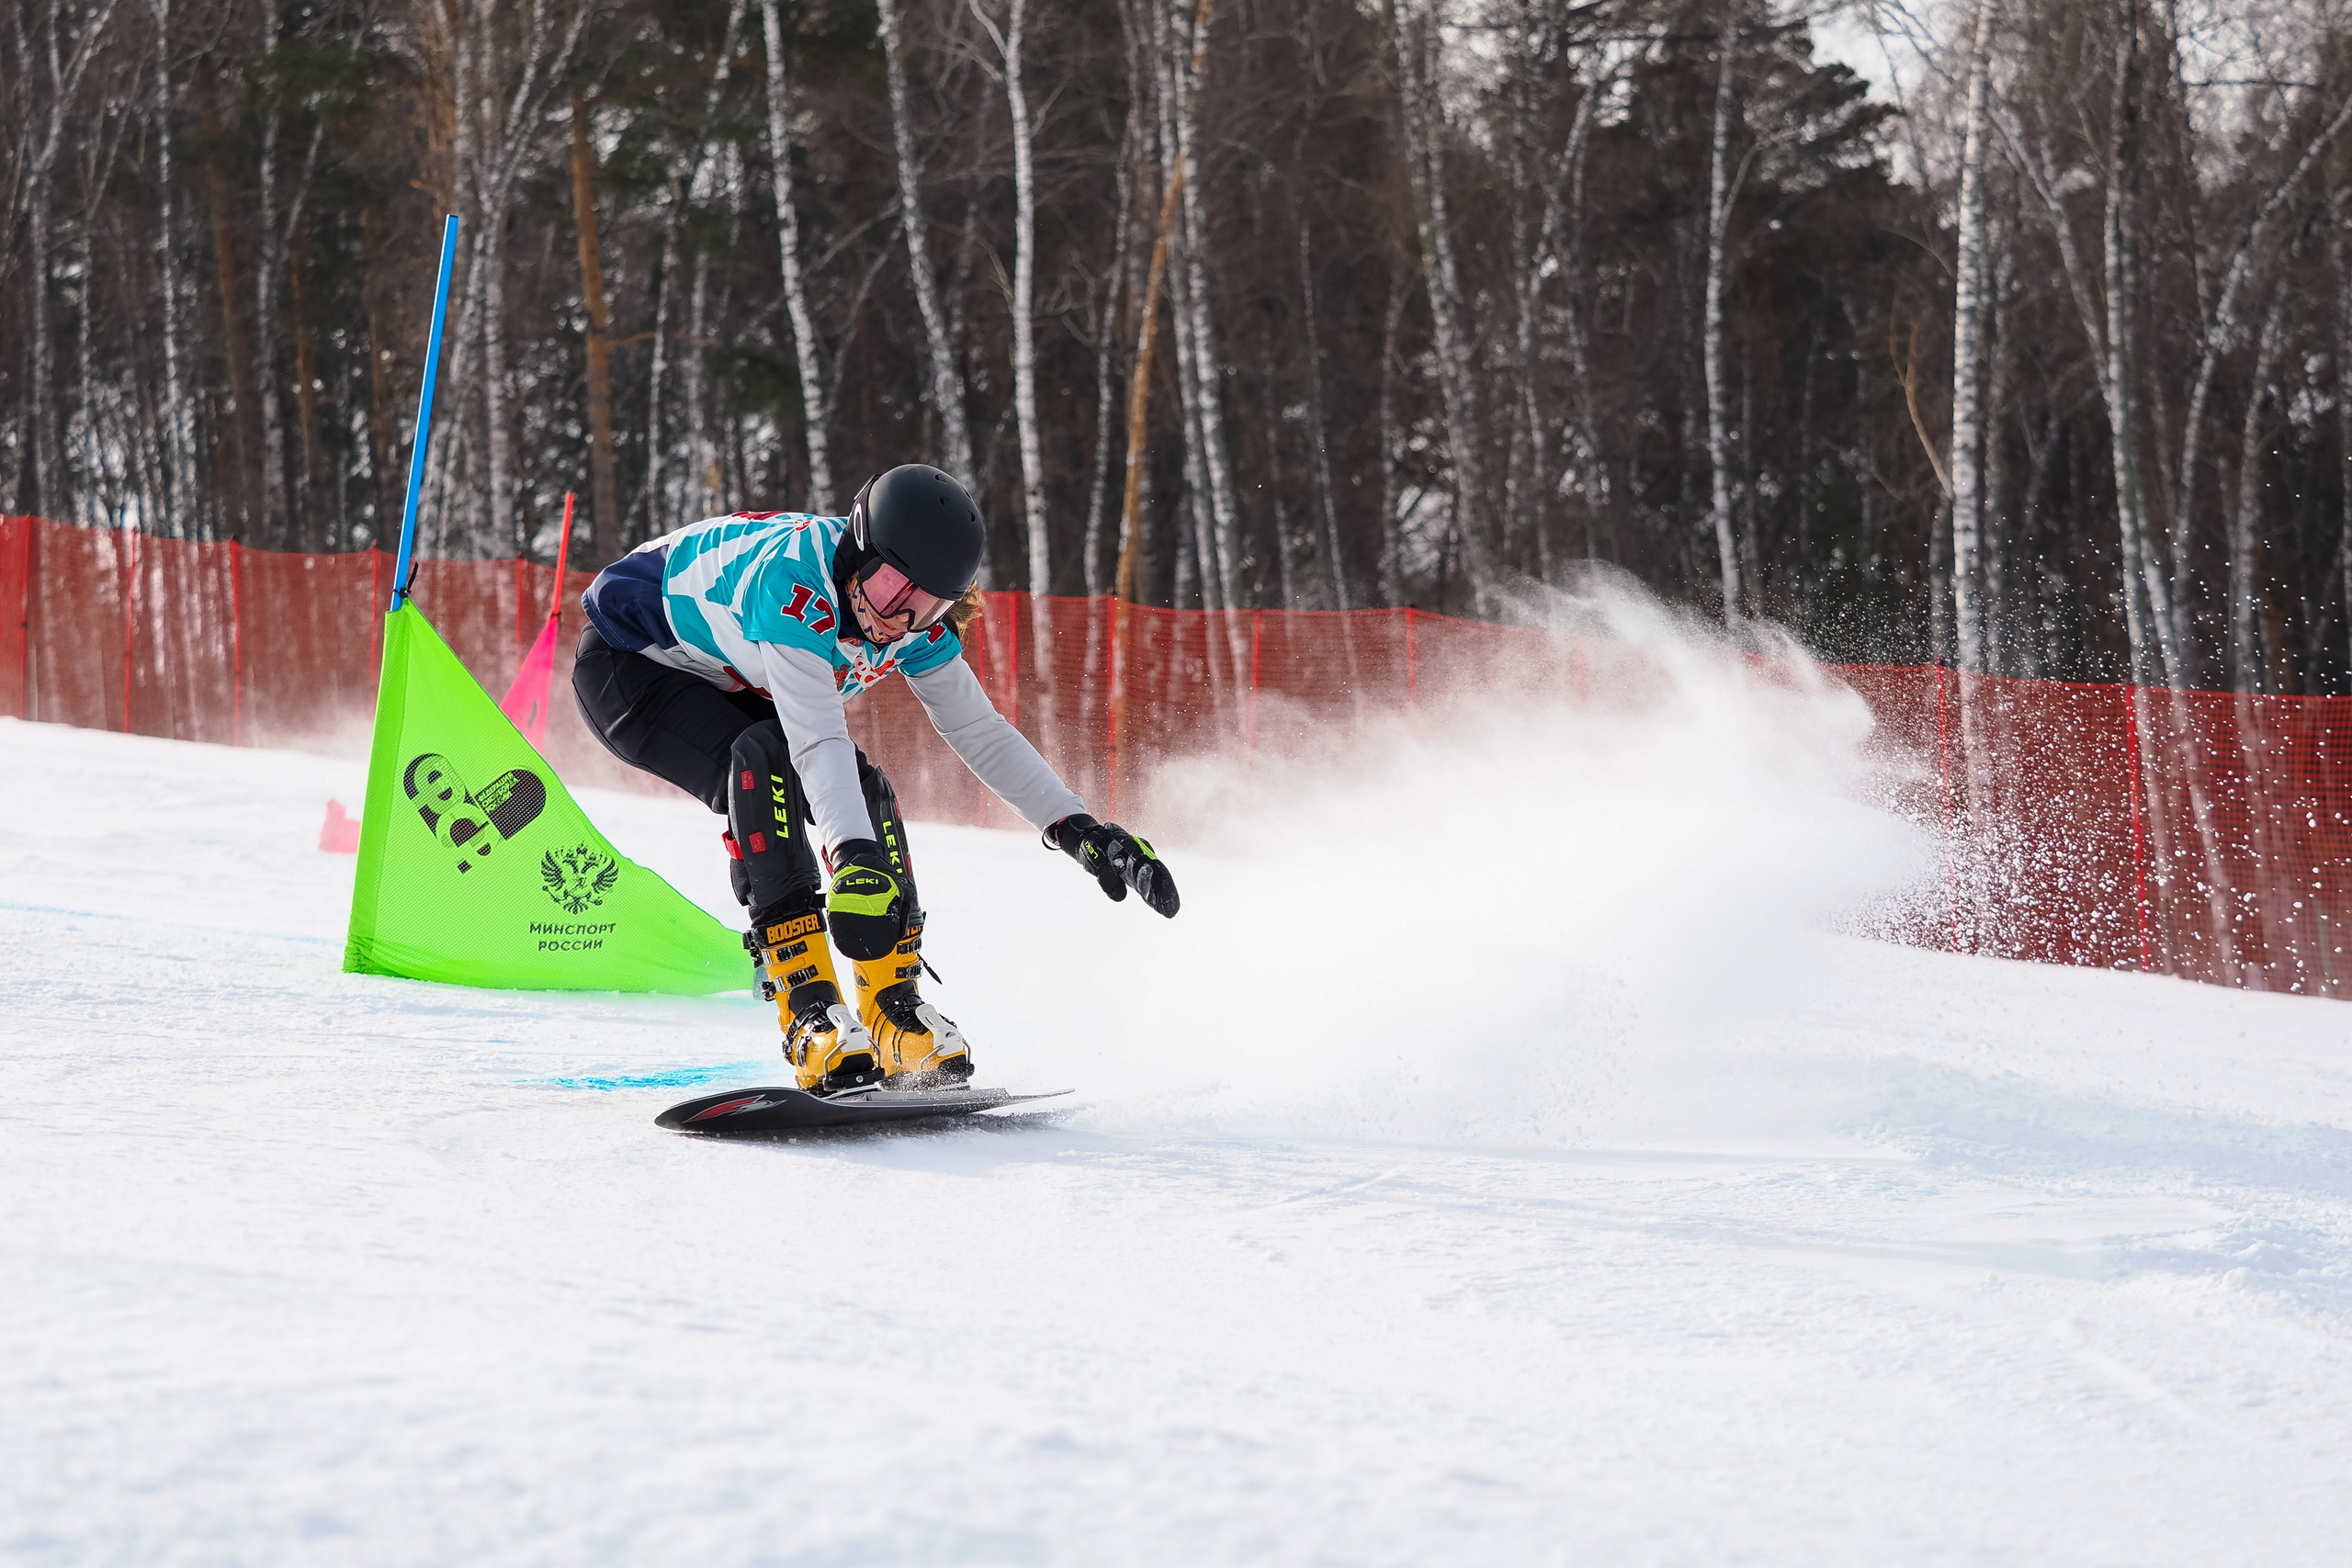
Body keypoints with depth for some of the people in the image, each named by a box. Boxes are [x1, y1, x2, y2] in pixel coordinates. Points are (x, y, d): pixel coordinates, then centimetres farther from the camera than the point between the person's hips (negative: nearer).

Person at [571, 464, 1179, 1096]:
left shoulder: (919, 624, -15)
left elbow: (981, 732, -5)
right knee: (763, 761, -32)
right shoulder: (796, 578, -39)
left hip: (730, 683, 7)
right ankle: (811, 1013, -33)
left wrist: (1081, 830, -12)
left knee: (863, 788, -11)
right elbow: (816, 737, -48)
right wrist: (855, 858, -59)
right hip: (627, 659, -7)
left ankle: (894, 1009, -1)